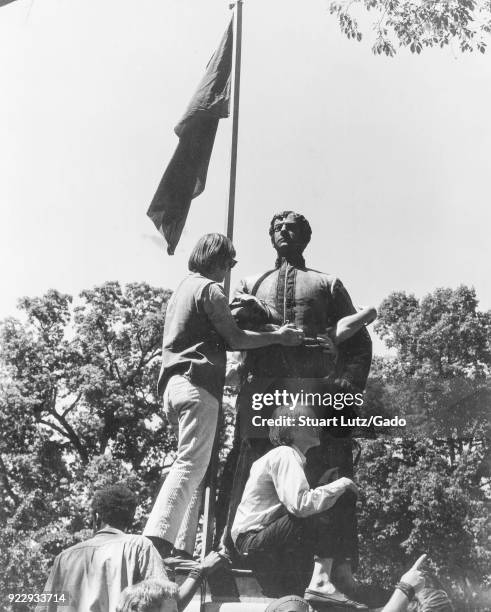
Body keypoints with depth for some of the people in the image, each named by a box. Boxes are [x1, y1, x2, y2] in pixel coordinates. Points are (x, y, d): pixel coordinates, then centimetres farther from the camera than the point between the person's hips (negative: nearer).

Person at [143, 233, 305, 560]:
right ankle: (157, 539, -25)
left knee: (194, 468, 9)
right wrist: (278, 337, 1)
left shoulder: (183, 288, 26)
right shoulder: (209, 289, -4)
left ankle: (182, 549, 4)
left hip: (174, 382, 10)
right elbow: (234, 338, -6)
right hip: (198, 383, -10)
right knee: (192, 463, -15)